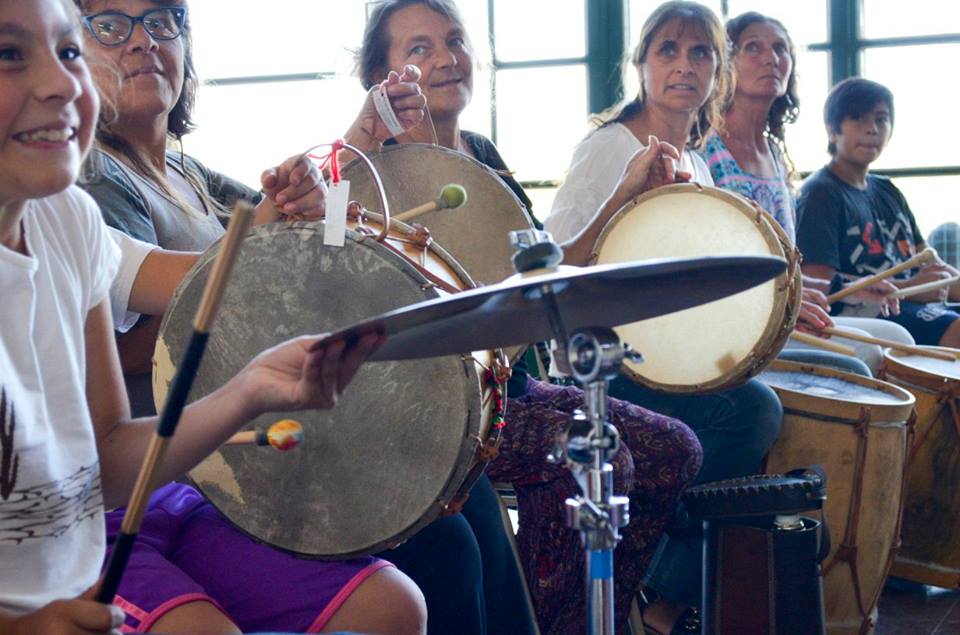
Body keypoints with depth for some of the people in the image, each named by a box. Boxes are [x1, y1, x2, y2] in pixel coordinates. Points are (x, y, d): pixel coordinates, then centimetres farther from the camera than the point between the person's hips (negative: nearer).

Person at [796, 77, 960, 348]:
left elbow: (930, 264, 20)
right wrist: (907, 287, -16)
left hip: (912, 305, 9)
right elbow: (817, 282, -15)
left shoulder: (887, 192, 22)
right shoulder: (821, 194, -5)